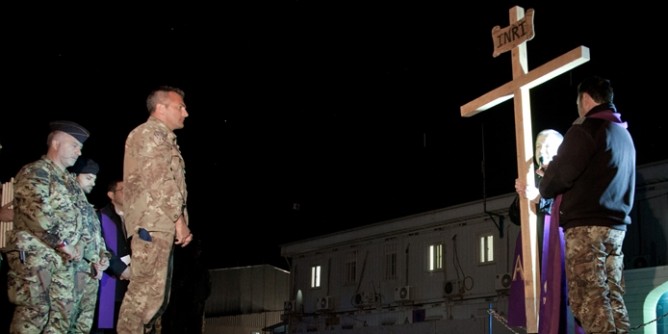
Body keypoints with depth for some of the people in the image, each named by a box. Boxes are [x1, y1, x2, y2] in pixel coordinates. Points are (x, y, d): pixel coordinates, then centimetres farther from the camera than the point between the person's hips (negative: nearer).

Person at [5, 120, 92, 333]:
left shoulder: (69, 180, 20)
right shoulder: (35, 172, -7)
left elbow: (76, 216, 25)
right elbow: (37, 213, -18)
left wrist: (78, 244, 6)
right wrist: (64, 244, -15)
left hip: (64, 258, 8)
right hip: (34, 254, -8)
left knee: (62, 312, 5)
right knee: (35, 310, -10)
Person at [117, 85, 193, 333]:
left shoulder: (163, 138, 25)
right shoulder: (150, 133, -5)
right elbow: (158, 180, -15)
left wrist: (179, 223, 15)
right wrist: (179, 219, -14)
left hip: (161, 225, 10)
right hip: (152, 224, -10)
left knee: (157, 294, 10)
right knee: (147, 292, -12)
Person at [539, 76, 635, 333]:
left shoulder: (585, 129, -7)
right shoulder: (624, 134, 21)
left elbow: (559, 175, -11)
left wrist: (543, 190, 10)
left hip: (587, 225, -9)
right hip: (615, 225, 9)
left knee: (587, 299, -10)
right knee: (612, 297, 7)